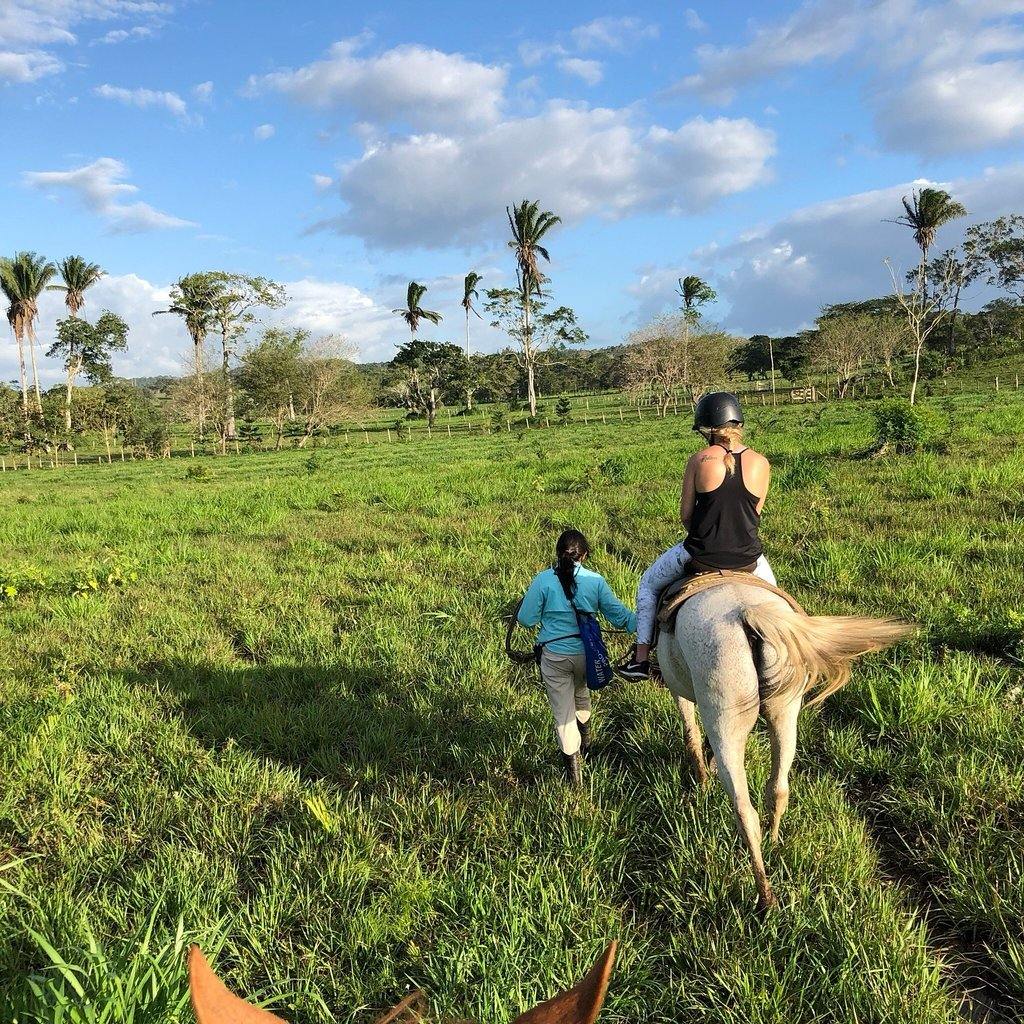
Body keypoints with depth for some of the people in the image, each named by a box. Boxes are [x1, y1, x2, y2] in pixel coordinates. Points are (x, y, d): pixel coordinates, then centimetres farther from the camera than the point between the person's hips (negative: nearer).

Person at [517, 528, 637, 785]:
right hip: (586, 655, 3)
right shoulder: (596, 581, -5)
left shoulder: (543, 580, -11)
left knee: (563, 712, 7)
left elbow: (526, 620, -6)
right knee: (581, 694, 31)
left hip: (554, 656, -3)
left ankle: (573, 772, 9)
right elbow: (619, 616, -2)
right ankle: (585, 745, 51)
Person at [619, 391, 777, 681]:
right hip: (747, 560, 2)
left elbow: (685, 514, -3)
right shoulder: (760, 463, -4)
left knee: (648, 584, 27)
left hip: (698, 557, -2)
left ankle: (641, 659, 28)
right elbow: (755, 513, 6)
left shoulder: (698, 461, -11)